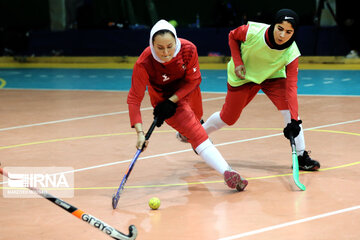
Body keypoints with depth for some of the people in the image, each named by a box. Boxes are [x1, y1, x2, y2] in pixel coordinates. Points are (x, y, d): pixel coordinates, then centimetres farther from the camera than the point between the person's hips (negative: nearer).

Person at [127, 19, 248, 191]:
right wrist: (140, 132, -39)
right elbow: (134, 99, -30)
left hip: (187, 91, 4)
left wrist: (171, 101, -24)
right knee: (198, 135, -21)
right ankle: (227, 173, -31)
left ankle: (184, 134, 68)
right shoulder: (144, 64, -35)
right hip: (164, 98, -4)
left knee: (196, 123, 31)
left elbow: (193, 80, -15)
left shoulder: (188, 49, -29)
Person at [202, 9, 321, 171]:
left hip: (273, 77, 1)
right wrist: (237, 62, -19)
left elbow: (291, 86, -34)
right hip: (243, 76, -1)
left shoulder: (291, 53, -30)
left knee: (289, 109, -21)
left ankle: (301, 157, -12)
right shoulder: (253, 32, -33)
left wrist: (294, 121, -43)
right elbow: (232, 36, -9)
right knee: (227, 118, 7)